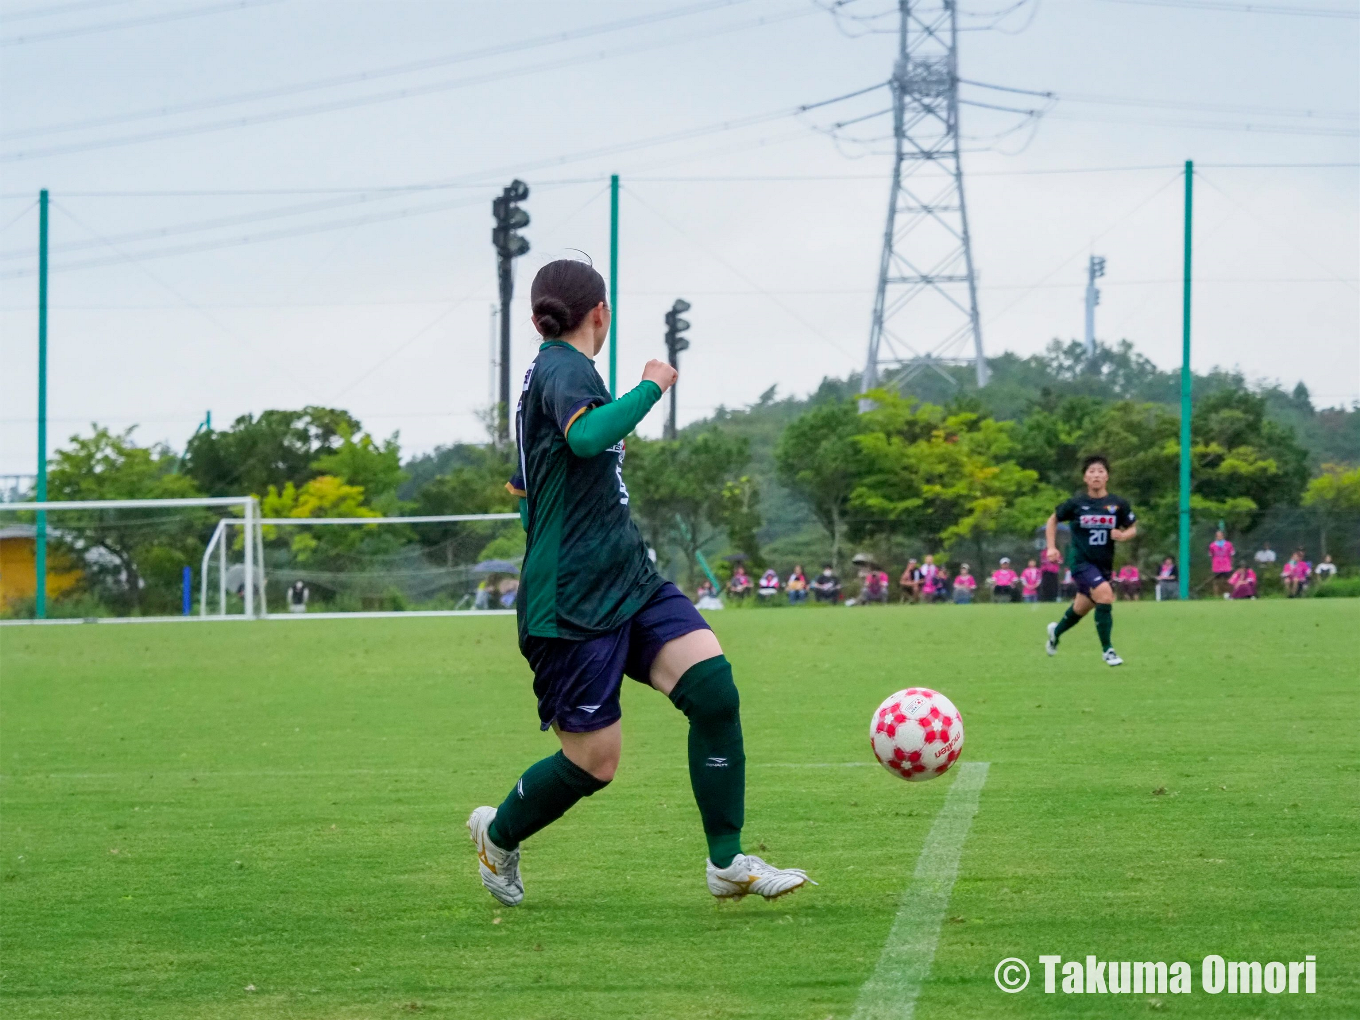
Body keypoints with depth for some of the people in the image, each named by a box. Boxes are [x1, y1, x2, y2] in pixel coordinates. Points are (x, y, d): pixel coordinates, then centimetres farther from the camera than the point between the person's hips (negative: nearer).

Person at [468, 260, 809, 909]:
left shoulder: (554, 368, 18)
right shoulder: (563, 369, -12)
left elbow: (527, 484, 31)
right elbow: (586, 437, -36)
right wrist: (651, 387, -22)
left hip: (631, 581, 9)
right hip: (572, 604, -9)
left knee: (713, 686, -11)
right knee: (594, 762, -2)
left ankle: (728, 863, -7)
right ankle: (498, 835, 27)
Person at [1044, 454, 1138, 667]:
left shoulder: (1118, 504, -4)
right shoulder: (1076, 503, -6)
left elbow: (1132, 528, 7)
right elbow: (1053, 520, 9)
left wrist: (1123, 535, -15)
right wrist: (1052, 547, -1)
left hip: (1104, 564, 4)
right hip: (1081, 561, -4)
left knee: (1081, 608, 17)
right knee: (1104, 594, -26)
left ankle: (1056, 630, 51)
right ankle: (1107, 649, -13)